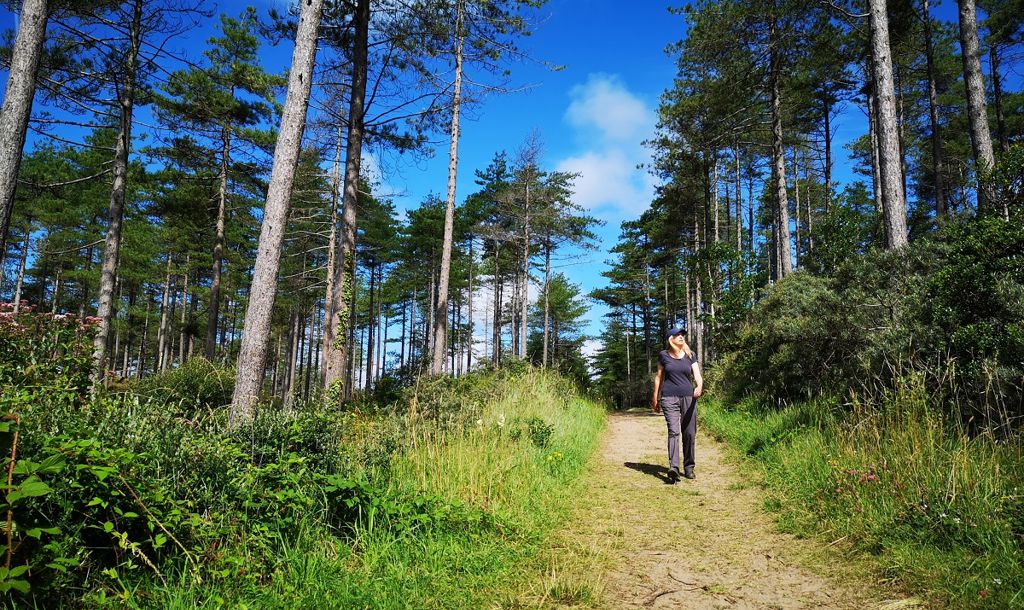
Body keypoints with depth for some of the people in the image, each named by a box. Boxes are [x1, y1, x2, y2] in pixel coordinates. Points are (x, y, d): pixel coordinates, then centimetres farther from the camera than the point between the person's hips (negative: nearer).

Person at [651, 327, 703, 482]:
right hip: (669, 398, -2)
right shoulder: (663, 355, 5)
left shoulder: (690, 355, 9)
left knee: (689, 433, 4)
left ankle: (688, 468, 17)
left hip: (688, 397, 2)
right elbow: (659, 377, 13)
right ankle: (673, 468, -25)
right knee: (673, 431, -16)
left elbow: (697, 375, -1)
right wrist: (655, 397, 12)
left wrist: (699, 386, -22)